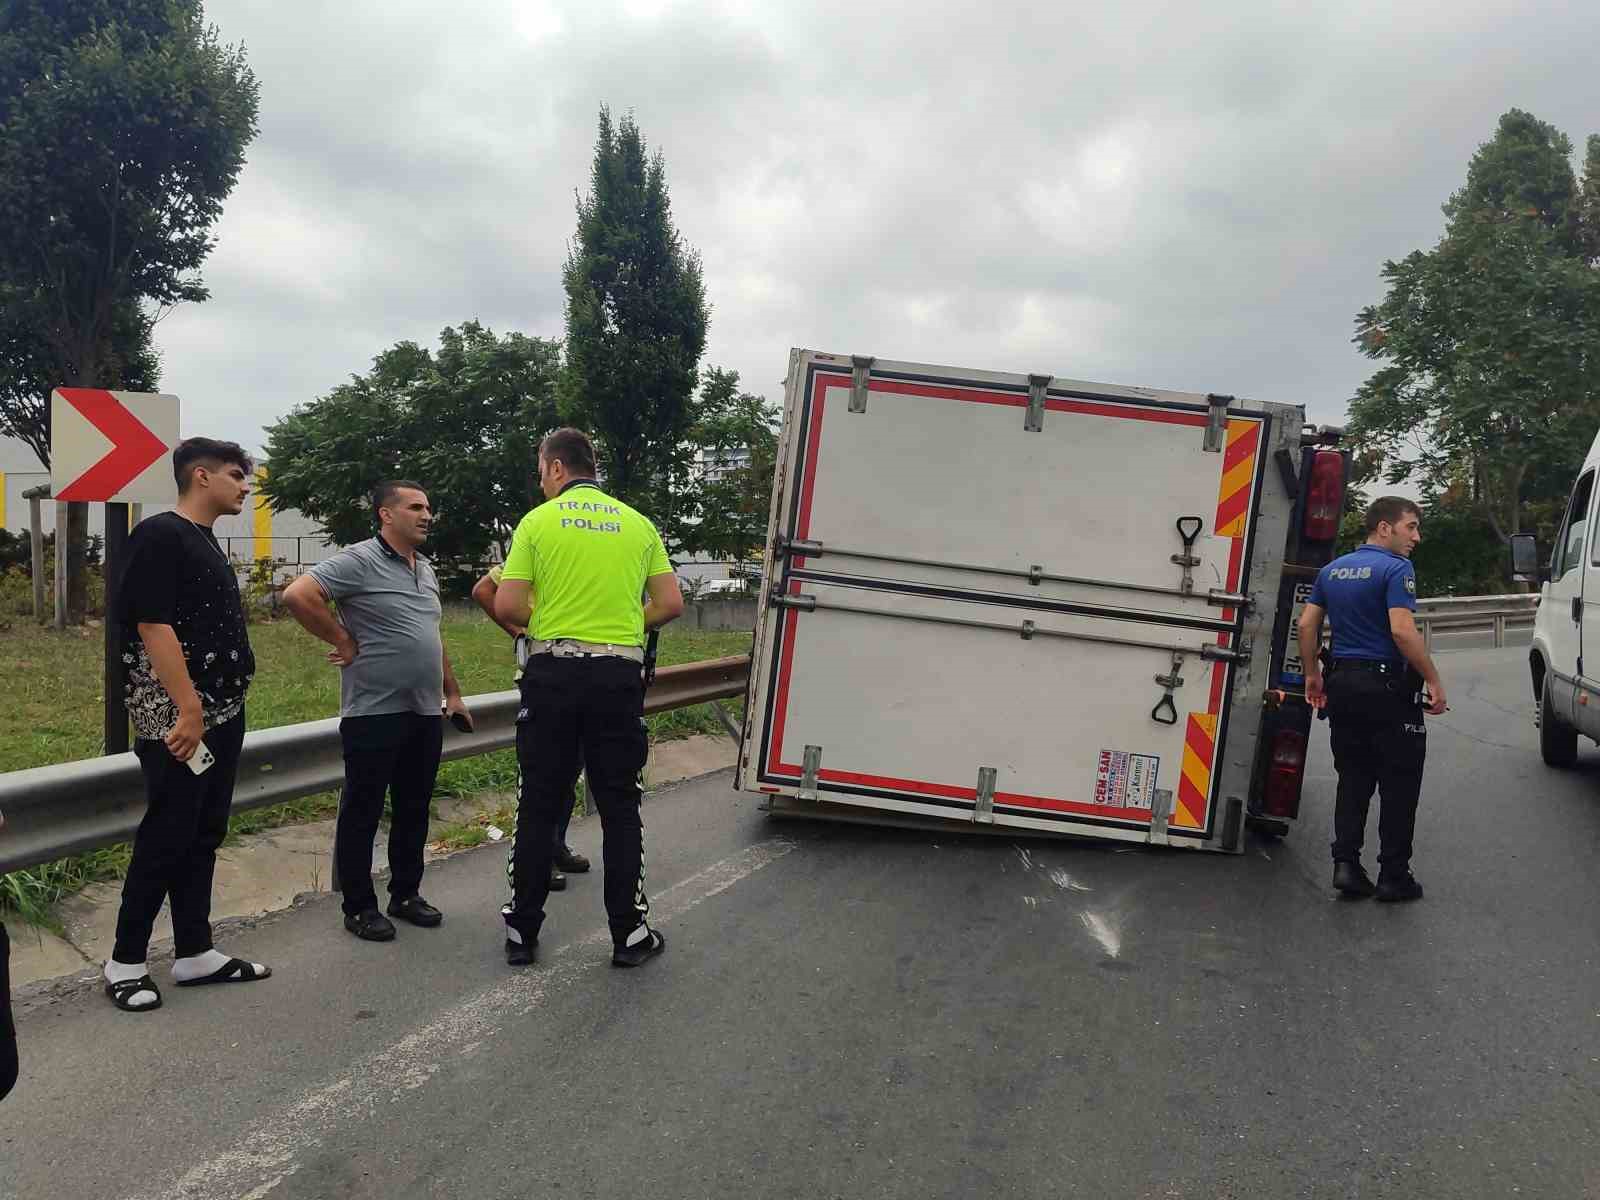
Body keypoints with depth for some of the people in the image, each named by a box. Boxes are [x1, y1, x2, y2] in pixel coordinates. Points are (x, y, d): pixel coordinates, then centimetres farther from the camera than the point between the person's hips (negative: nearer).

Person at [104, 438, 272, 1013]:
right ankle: (125, 962, 10)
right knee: (167, 838, -3)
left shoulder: (207, 542, 17)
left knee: (204, 836, 12)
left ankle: (195, 954, 20)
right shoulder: (159, 535, -11)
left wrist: (218, 707, 18)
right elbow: (153, 625, -19)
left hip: (223, 712, 9)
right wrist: (188, 709, -22)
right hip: (177, 716, -9)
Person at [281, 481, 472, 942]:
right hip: (374, 713, -8)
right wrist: (344, 641, -15)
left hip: (425, 713, 8)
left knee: (414, 811, 15)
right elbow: (297, 595, -22)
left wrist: (452, 692, 22)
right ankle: (359, 906, 13)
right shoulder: (359, 561, -11)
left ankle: (406, 894, 28)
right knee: (362, 813, 3)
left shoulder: (426, 570, 15)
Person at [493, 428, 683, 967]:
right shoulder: (638, 523, 7)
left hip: (552, 674, -1)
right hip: (619, 675, 1)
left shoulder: (538, 521, 0)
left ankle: (522, 930, 17)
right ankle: (629, 933, 13)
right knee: (618, 806, 8)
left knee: (540, 804, 9)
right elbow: (670, 604, 5)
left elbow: (506, 606, -5)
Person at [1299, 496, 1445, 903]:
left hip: (1342, 685, 7)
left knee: (1353, 780, 13)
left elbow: (1306, 625, 10)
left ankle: (1346, 862, 6)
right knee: (1399, 785, 3)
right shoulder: (1396, 569, -11)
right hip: (1387, 686, -7)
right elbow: (1402, 630, -22)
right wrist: (1433, 680, -16)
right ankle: (1393, 876, 8)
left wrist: (1313, 674, 17)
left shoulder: (1332, 570, 12)